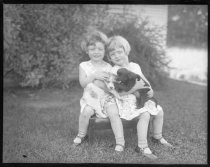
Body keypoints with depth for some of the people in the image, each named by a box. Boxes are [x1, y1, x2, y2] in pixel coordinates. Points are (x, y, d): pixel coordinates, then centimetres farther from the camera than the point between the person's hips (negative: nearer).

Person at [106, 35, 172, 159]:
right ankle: (142, 146, -22)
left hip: (141, 98, 7)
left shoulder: (135, 66, 10)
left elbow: (144, 79, 18)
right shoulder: (114, 71, -11)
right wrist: (135, 87, -26)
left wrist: (150, 89, -3)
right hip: (127, 102, -7)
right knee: (145, 114, -29)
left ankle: (158, 137, 28)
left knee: (159, 111, 3)